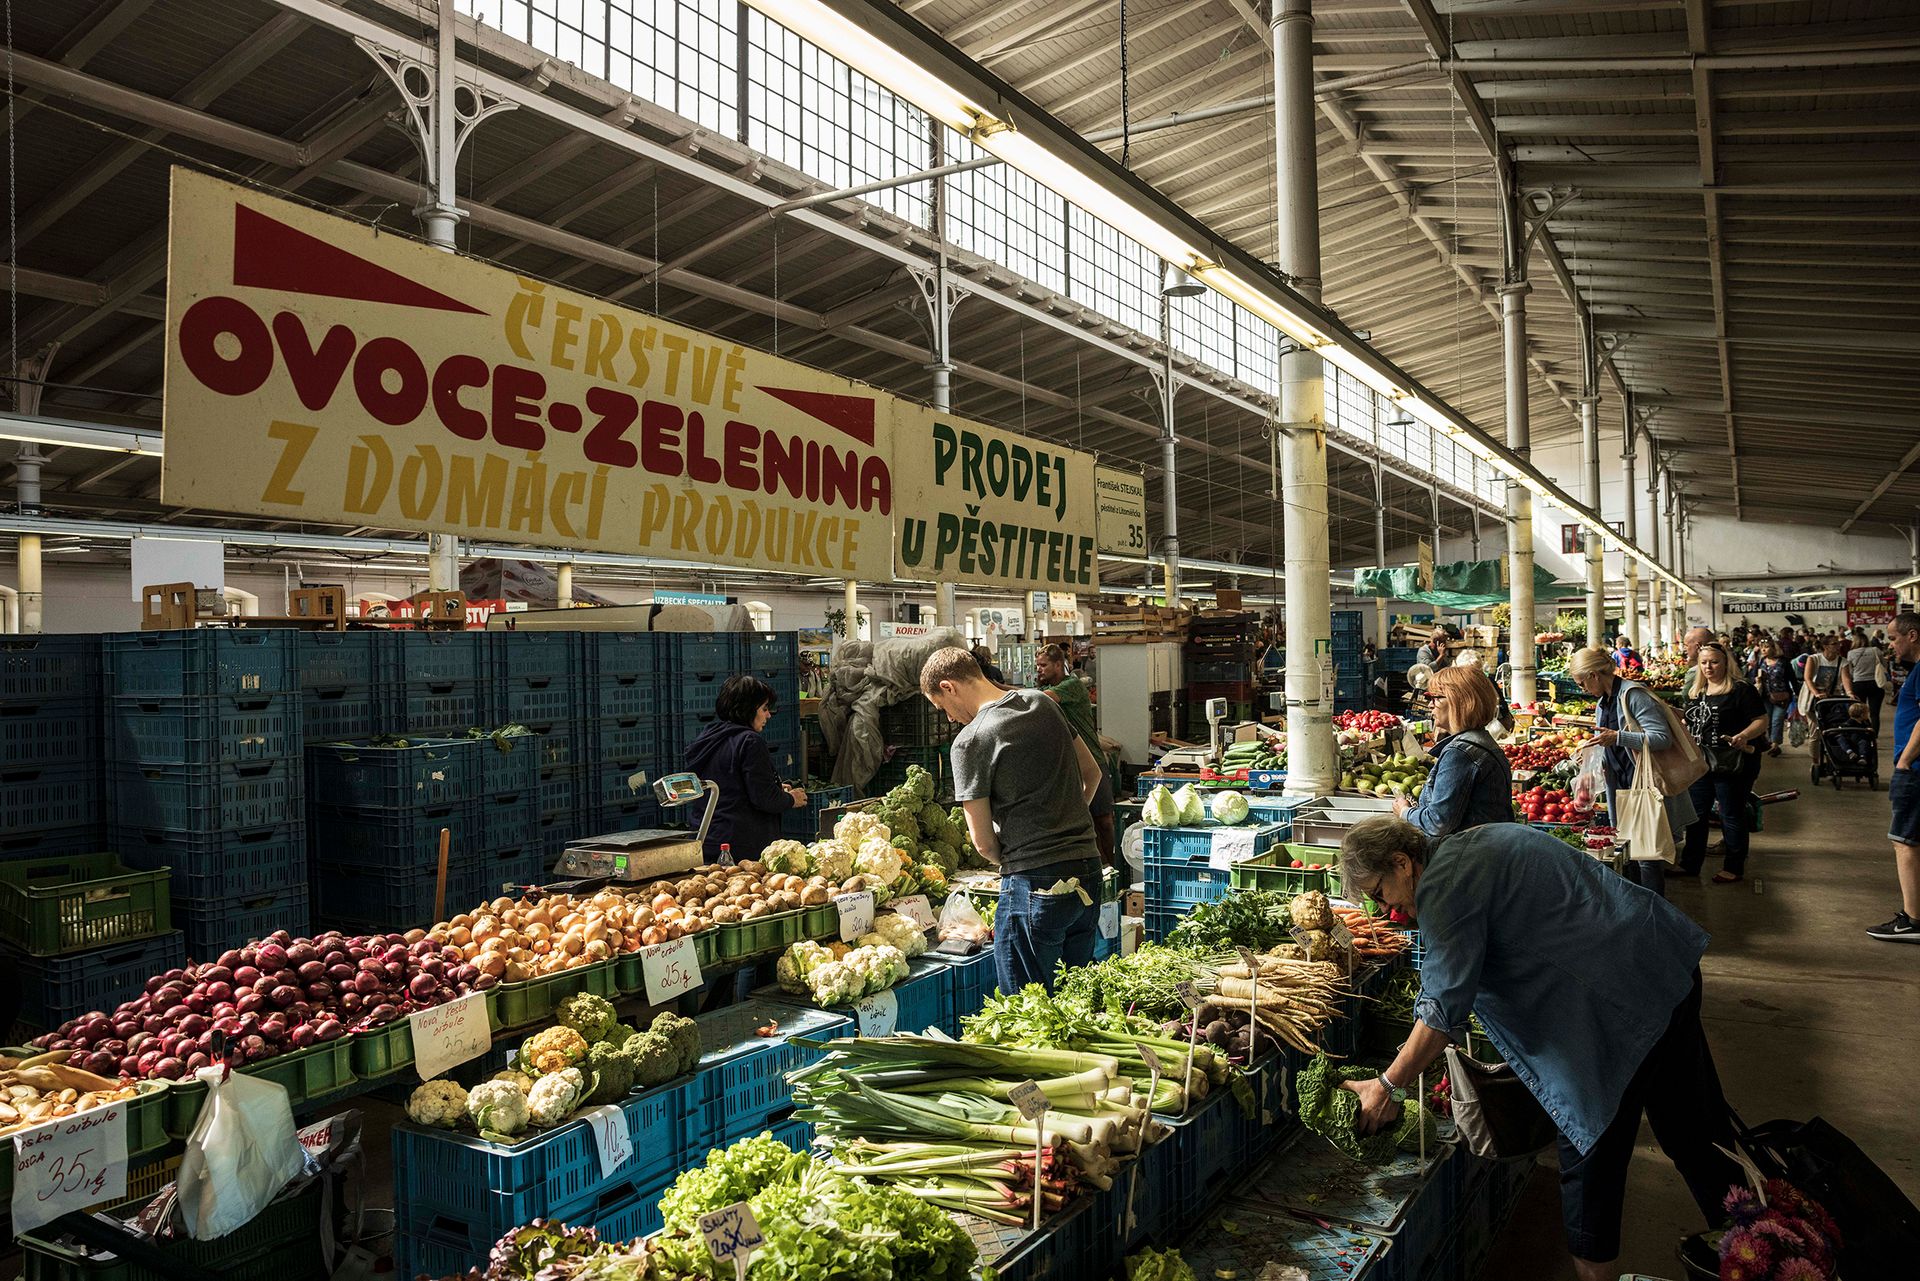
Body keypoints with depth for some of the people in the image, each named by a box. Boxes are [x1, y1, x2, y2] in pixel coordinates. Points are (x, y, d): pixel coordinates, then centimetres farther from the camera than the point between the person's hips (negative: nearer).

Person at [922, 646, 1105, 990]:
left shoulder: (970, 741, -11)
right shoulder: (1042, 703, 8)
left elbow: (984, 843, -7)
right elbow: (1092, 774, 19)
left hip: (1035, 886, -7)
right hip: (1088, 870, 7)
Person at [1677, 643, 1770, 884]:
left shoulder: (1741, 690, -10)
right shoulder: (1695, 692, 11)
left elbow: (1761, 721, -14)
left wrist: (1744, 736, -29)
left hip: (1732, 765, -7)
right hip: (1700, 764, 7)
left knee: (1732, 816, 5)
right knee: (1696, 814, 13)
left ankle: (1734, 867, 18)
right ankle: (1690, 864, 23)